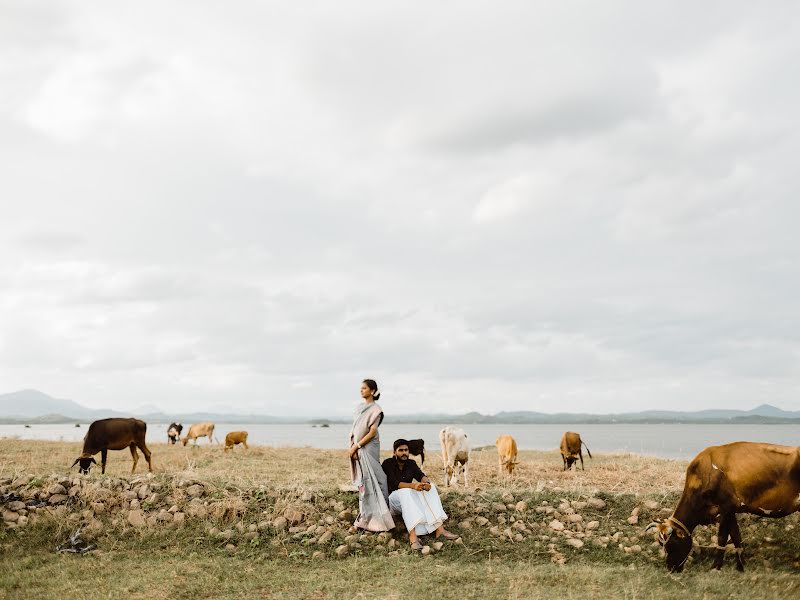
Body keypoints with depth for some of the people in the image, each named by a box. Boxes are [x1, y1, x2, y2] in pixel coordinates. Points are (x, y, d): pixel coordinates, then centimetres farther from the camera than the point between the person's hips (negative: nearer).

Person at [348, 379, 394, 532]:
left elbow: (372, 433, -13)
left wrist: (356, 446, -13)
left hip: (368, 449, -7)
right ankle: (365, 515, 16)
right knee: (362, 481, 10)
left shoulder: (376, 409, -7)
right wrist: (352, 446, -1)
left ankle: (373, 517, -5)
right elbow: (354, 430, 12)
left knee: (369, 481, -8)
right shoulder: (361, 408, 14)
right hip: (358, 449, 7)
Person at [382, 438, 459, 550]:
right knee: (405, 492, -38)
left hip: (408, 496, 6)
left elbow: (421, 476, -7)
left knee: (430, 488, -19)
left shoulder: (411, 463, 10)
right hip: (392, 497, -6)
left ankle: (439, 528, -35)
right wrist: (413, 485, -38)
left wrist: (426, 482, -33)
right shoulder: (388, 464, -9)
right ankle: (412, 535, -56)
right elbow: (394, 483, -22)